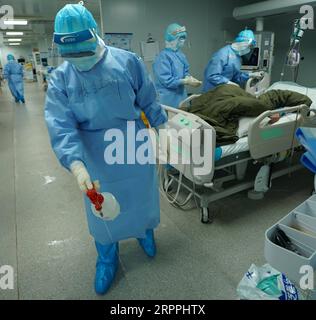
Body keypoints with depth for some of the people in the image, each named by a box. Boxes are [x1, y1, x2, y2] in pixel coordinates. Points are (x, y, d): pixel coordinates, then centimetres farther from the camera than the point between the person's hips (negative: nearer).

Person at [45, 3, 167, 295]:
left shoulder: (128, 62, -8)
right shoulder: (60, 79, -7)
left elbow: (148, 101, 1)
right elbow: (61, 125, -16)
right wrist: (76, 165, -29)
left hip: (135, 147, 0)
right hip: (96, 156, 1)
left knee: (142, 194, 18)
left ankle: (145, 231, 50)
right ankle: (107, 258, 40)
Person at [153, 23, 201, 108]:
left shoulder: (180, 54, 9)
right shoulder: (163, 56, -17)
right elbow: (166, 81, -23)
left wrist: (189, 77, -7)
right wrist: (186, 82, -19)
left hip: (182, 96, 8)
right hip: (169, 99, -8)